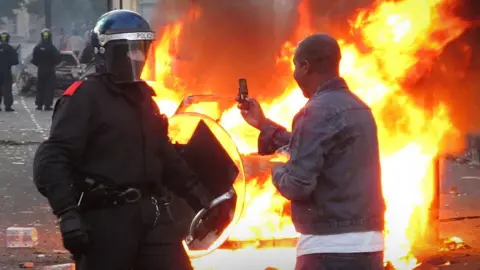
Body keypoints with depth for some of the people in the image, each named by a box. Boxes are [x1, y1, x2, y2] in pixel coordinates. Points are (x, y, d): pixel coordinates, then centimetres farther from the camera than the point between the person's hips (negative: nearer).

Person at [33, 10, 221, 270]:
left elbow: (165, 155, 27)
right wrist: (67, 212, -27)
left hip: (151, 212, 7)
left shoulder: (142, 96, 18)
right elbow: (53, 159, -17)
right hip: (106, 217, -7)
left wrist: (199, 197, 22)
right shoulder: (85, 96, -9)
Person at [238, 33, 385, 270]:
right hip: (367, 243, 9)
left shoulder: (318, 111, -13)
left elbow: (298, 184, -18)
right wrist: (263, 124, 34)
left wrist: (277, 171, 4)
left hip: (330, 247, -9)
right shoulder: (358, 108, 15)